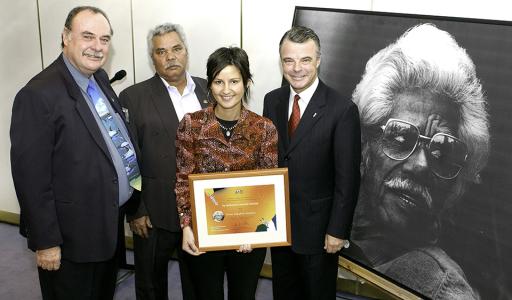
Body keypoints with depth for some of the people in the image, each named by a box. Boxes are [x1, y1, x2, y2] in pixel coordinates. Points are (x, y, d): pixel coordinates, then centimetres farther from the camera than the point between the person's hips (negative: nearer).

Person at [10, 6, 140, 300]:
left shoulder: (100, 79, 3)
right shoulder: (39, 94, -21)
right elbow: (31, 175, -20)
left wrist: (131, 204, 7)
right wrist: (45, 241, -17)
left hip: (111, 223, 8)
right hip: (72, 235, -7)